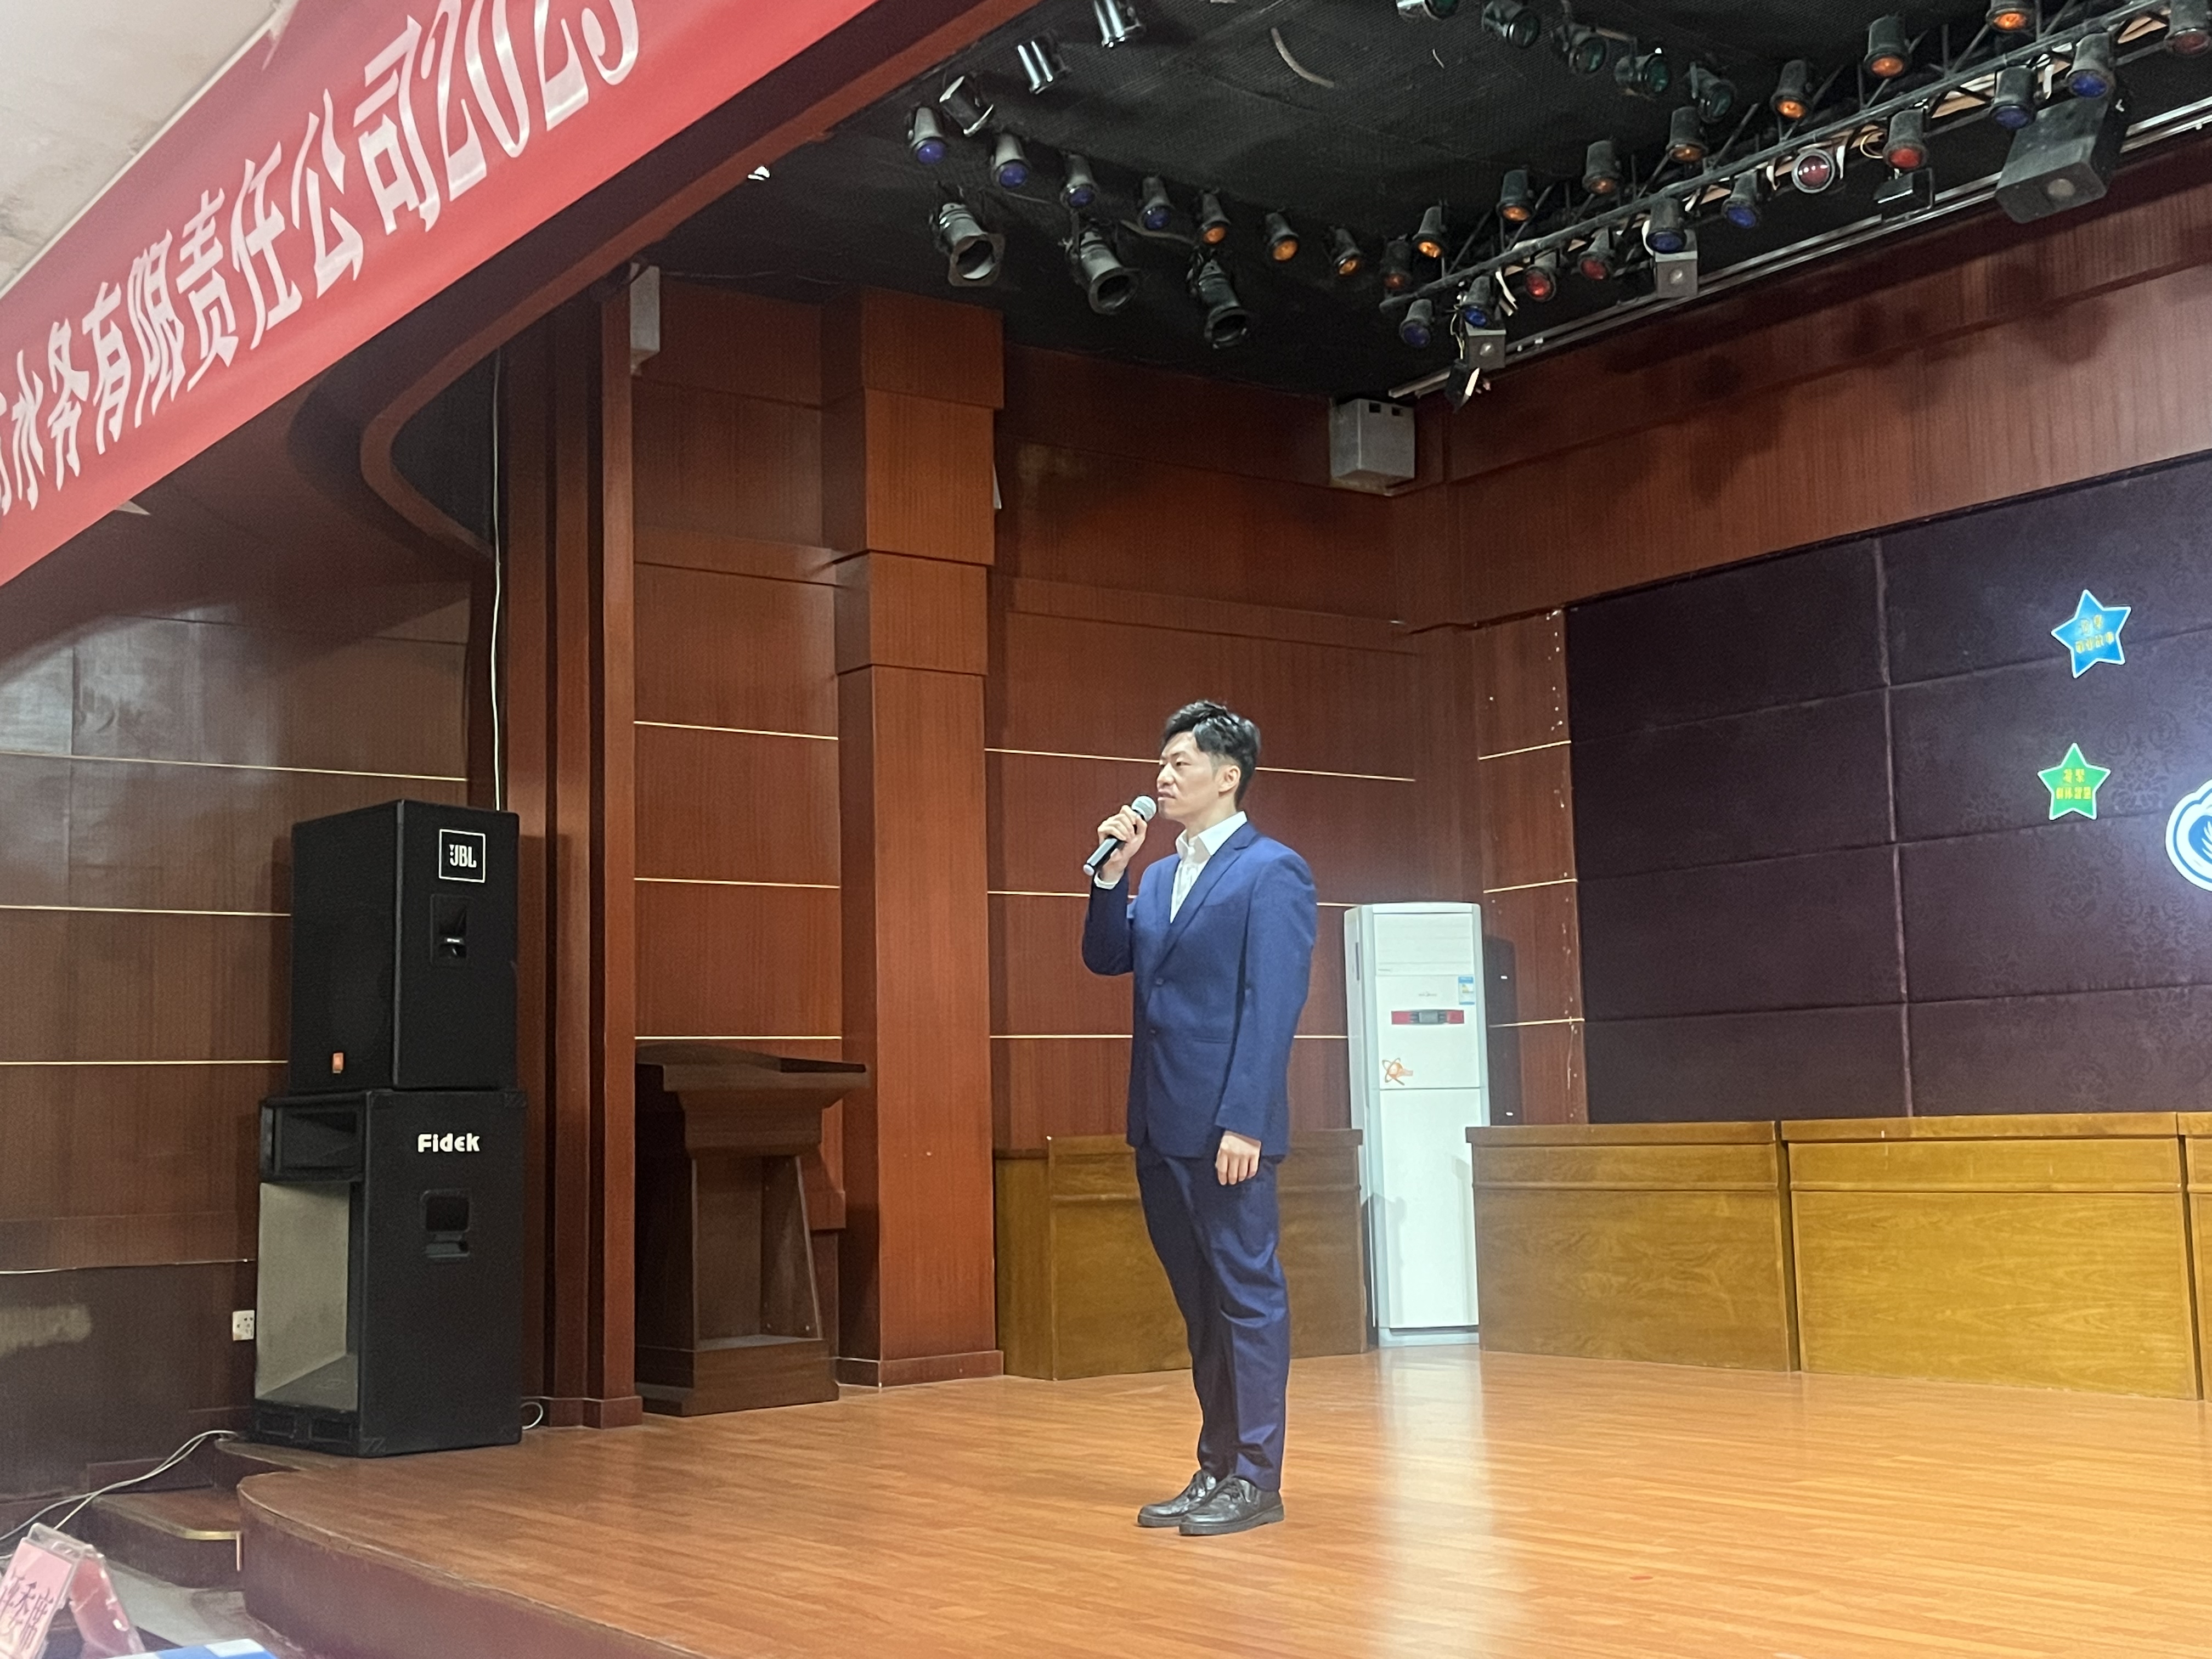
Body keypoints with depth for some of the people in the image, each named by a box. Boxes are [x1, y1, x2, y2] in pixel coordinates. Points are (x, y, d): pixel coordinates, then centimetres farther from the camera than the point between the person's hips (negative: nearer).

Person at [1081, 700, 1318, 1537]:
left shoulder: (1271, 871, -7)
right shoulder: (1158, 878, 18)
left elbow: (1273, 1004, -14)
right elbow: (1105, 958, 17)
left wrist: (1244, 1121, -20)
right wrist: (1110, 875, 4)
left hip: (1225, 1127, -8)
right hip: (1161, 1126, 8)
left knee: (1248, 1295, -1)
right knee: (1200, 1302, 14)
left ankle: (1256, 1479, 6)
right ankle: (1216, 1468, 22)